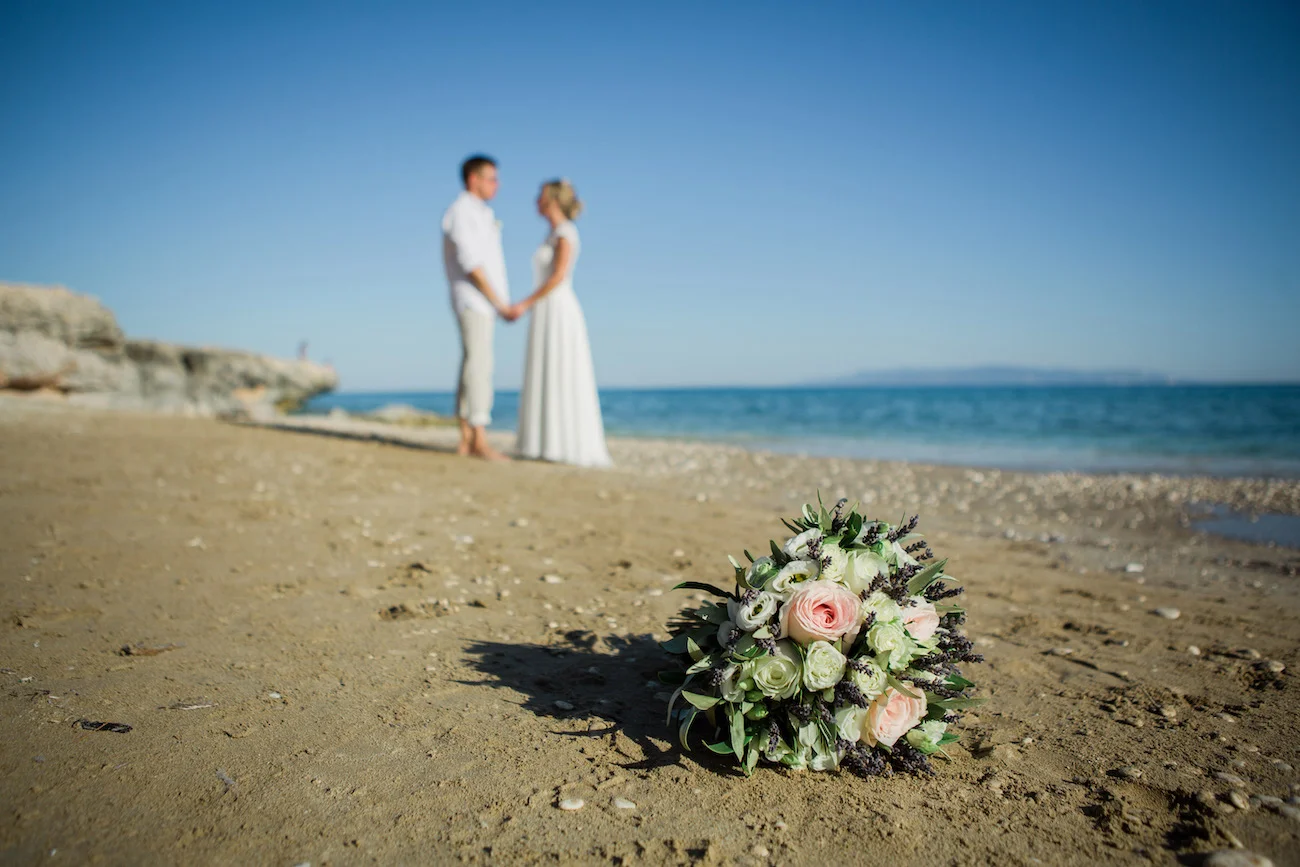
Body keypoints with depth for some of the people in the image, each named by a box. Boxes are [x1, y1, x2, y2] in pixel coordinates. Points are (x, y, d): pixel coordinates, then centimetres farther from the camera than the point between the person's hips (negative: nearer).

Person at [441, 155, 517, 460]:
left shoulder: (478, 215, 23)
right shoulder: (461, 212, -9)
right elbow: (471, 265, -17)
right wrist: (501, 304, -18)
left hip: (484, 304, 10)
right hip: (473, 300, -10)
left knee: (473, 367, 5)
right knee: (479, 366, -15)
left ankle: (466, 441, 5)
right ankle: (480, 441, -18)